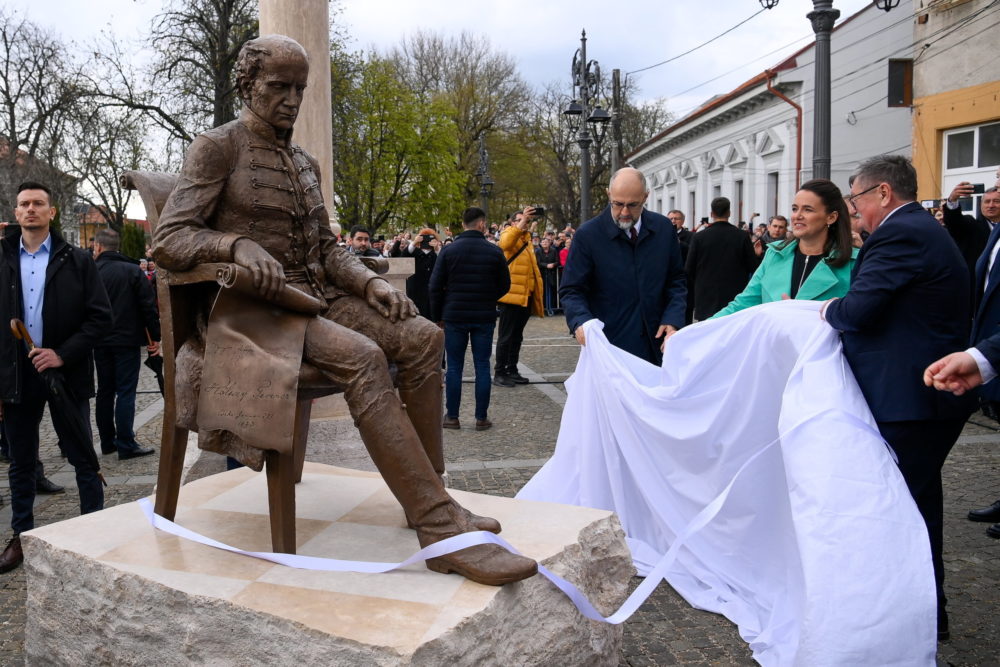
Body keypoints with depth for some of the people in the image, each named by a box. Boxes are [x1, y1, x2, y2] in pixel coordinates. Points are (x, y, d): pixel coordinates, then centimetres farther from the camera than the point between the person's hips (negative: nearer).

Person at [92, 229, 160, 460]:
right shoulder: (132, 271, -6)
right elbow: (149, 306, -9)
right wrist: (155, 336, -2)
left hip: (101, 343, 4)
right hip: (127, 341, -3)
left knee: (105, 391, 13)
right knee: (125, 392, -3)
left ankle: (107, 441, 18)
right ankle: (126, 445, -4)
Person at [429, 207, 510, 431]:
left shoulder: (449, 251, -5)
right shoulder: (494, 252, -3)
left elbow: (435, 287, -4)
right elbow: (505, 285, 4)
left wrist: (437, 316, 7)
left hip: (454, 317, 0)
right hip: (485, 317, 0)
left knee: (454, 367, 7)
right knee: (482, 366, 6)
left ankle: (452, 417, 11)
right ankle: (481, 418, 9)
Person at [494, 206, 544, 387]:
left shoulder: (527, 239, 21)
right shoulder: (508, 234, 0)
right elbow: (505, 243, -28)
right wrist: (521, 223, -34)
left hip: (526, 296, 8)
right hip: (511, 294, -8)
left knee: (517, 336, 13)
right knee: (506, 336, -5)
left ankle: (512, 370, 20)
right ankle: (499, 373, 0)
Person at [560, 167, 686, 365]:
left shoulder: (664, 228, 5)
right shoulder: (587, 235, -7)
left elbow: (676, 280, 12)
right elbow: (572, 290, -6)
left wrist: (673, 319, -3)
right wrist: (581, 321, -25)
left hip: (655, 346, 4)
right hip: (609, 347, -3)